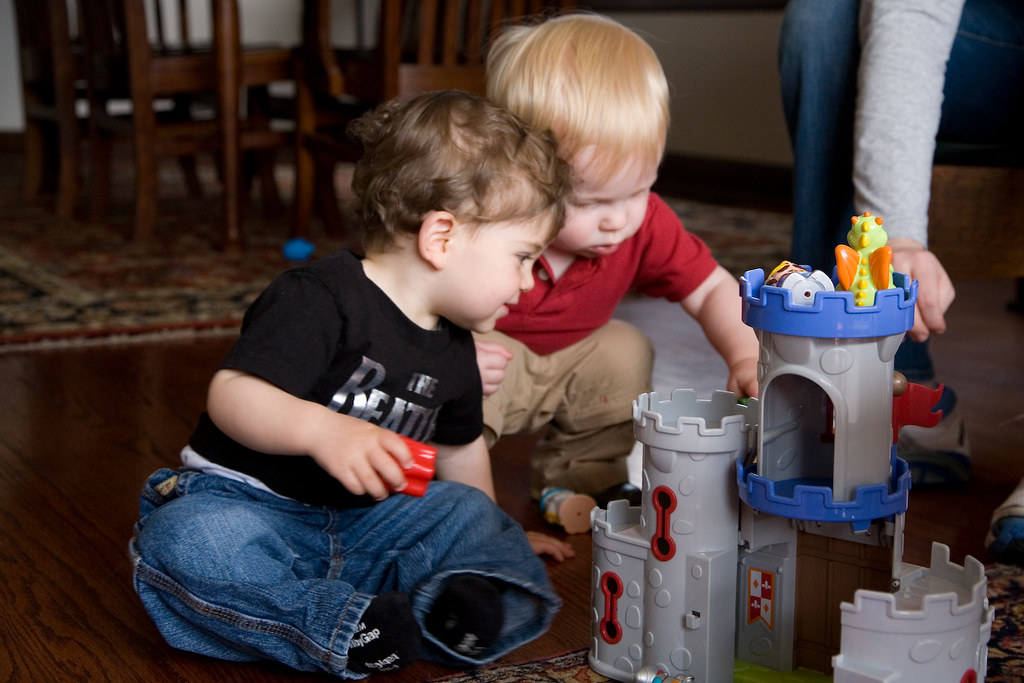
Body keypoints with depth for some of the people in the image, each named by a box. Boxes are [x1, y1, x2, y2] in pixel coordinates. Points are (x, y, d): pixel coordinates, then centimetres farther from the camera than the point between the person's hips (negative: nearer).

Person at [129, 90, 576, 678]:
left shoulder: (453, 349, 8)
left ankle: (445, 609, -33)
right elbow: (231, 395, -30)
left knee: (469, 515, -6)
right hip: (242, 498, -7)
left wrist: (492, 536, 35)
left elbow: (459, 449, 25)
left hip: (362, 520, 7)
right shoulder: (321, 299, -19)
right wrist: (321, 430, -46)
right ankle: (347, 627, -41)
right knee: (184, 541, -35)